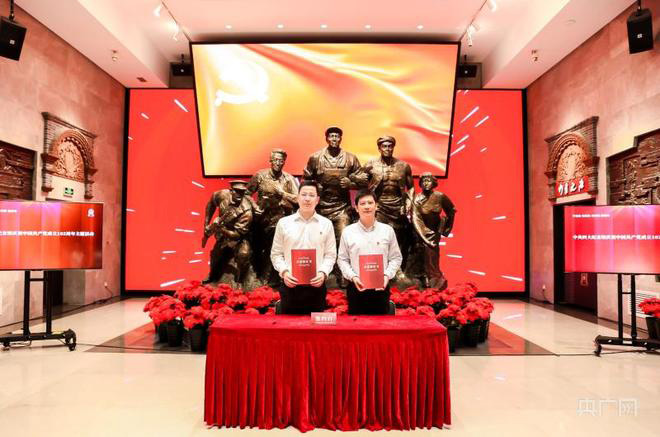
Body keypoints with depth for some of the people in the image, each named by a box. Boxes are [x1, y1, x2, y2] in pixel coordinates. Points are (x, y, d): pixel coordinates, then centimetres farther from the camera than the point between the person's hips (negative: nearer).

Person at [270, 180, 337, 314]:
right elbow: (276, 254, 6)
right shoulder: (283, 223, 4)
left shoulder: (326, 224, 5)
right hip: (290, 284, 0)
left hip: (316, 285, 0)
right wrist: (284, 271, -10)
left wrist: (323, 272, -12)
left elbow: (330, 254, 5)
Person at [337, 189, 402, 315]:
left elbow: (396, 258, 6)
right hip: (356, 287, 0)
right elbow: (342, 259, 4)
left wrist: (387, 275, -10)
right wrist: (353, 276, -11)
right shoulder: (348, 231, 2)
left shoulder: (387, 230, 4)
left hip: (381, 287, 1)